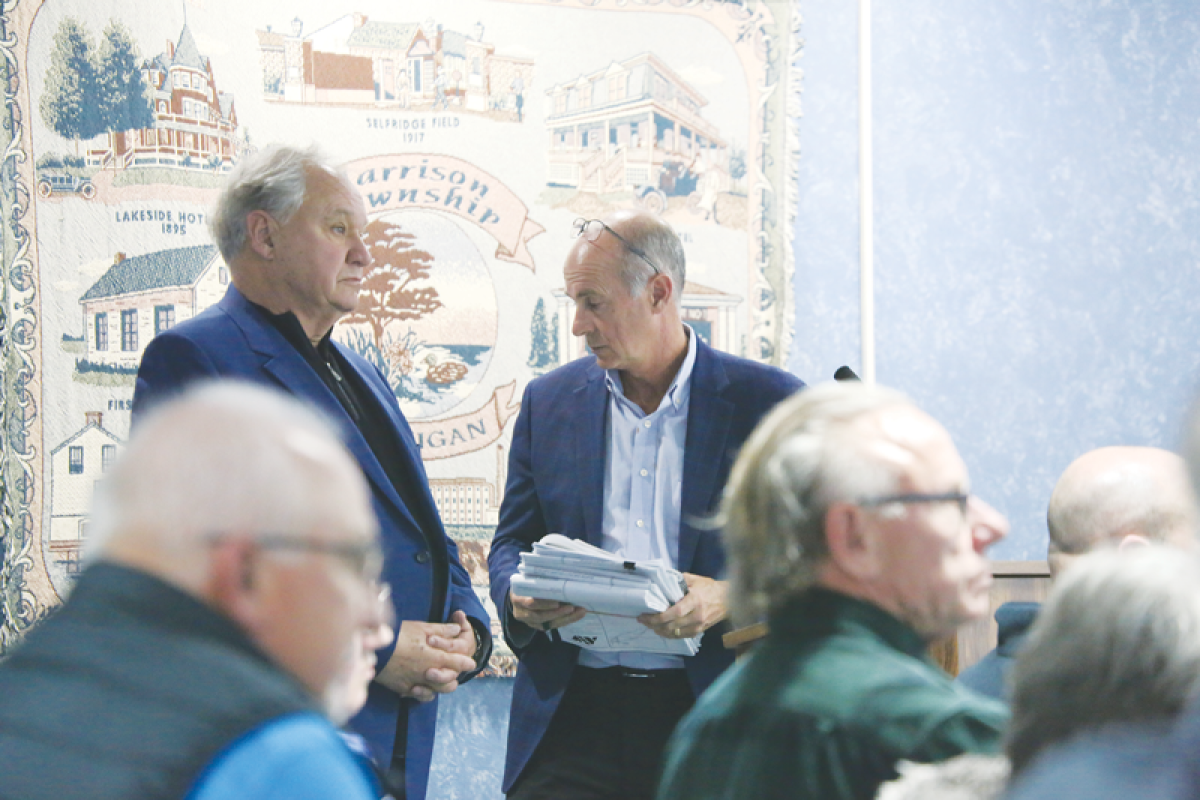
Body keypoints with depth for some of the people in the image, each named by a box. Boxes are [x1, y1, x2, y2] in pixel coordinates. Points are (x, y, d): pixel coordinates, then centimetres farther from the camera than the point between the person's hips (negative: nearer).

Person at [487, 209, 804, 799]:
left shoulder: (768, 403, 1)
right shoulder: (549, 401, 12)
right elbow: (512, 542, 16)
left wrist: (730, 598, -18)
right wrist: (518, 597, -7)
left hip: (713, 719, -2)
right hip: (571, 716, 3)